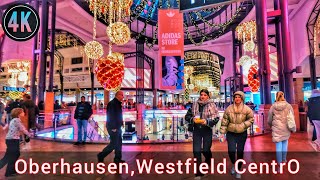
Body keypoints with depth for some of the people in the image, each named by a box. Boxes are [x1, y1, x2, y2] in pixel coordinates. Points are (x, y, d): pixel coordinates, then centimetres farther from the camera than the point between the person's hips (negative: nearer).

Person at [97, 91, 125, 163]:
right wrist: (113, 127, -23)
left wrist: (120, 124, 14)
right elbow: (110, 116, -21)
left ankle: (117, 159, 21)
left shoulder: (118, 104, 13)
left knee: (119, 143, 12)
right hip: (113, 127, -10)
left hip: (117, 127, 10)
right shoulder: (112, 103, -16)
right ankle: (101, 155, 13)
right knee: (114, 144, -4)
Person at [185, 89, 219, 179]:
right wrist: (193, 119, -15)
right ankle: (199, 172, 15)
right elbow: (187, 116, 5)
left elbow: (215, 119, -10)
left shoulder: (212, 105, -6)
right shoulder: (195, 105, 0)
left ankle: (208, 161, 49)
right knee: (196, 151, -1)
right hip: (197, 130, 2)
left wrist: (207, 121, -27)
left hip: (207, 130, -2)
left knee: (206, 150, 11)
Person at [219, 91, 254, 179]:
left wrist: (243, 125, -15)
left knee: (240, 152, 8)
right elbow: (224, 121, -2)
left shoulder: (247, 109, -7)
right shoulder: (229, 108, -6)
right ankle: (234, 164, 26)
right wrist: (222, 133, -4)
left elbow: (251, 119, 2)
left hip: (242, 134, 0)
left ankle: (238, 170, 30)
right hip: (231, 134, 0)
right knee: (231, 151, -8)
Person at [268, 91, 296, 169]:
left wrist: (271, 125, 24)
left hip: (277, 128, -1)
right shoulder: (288, 105, -4)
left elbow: (269, 119, 4)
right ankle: (284, 159, 32)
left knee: (278, 145, 2)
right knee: (285, 142, 19)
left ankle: (280, 164, 6)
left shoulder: (273, 106, -4)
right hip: (286, 128, 1)